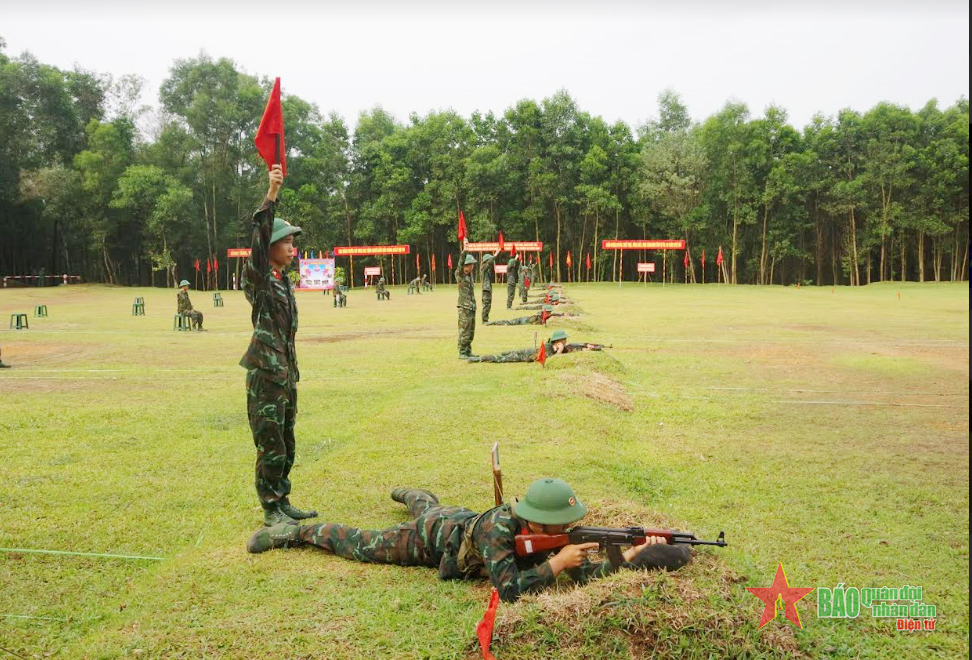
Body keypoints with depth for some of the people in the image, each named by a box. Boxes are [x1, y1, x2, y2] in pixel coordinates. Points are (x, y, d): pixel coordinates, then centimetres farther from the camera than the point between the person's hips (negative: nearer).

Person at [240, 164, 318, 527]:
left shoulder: (283, 279, 13)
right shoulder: (257, 278, -9)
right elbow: (260, 238, -24)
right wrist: (271, 194, -31)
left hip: (286, 372, 8)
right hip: (265, 373, -8)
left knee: (286, 445, 14)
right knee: (270, 445, -2)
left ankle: (283, 503, 25)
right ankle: (271, 511, 9)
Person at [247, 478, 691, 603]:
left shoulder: (545, 531, -27)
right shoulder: (497, 532, -46)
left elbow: (585, 574, -28)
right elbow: (509, 590, -50)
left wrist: (630, 559, -43)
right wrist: (555, 563, -50)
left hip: (459, 518, 6)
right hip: (429, 537, -6)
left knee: (429, 506, 40)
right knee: (359, 546, 11)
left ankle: (409, 494, 72)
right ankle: (299, 532, 30)